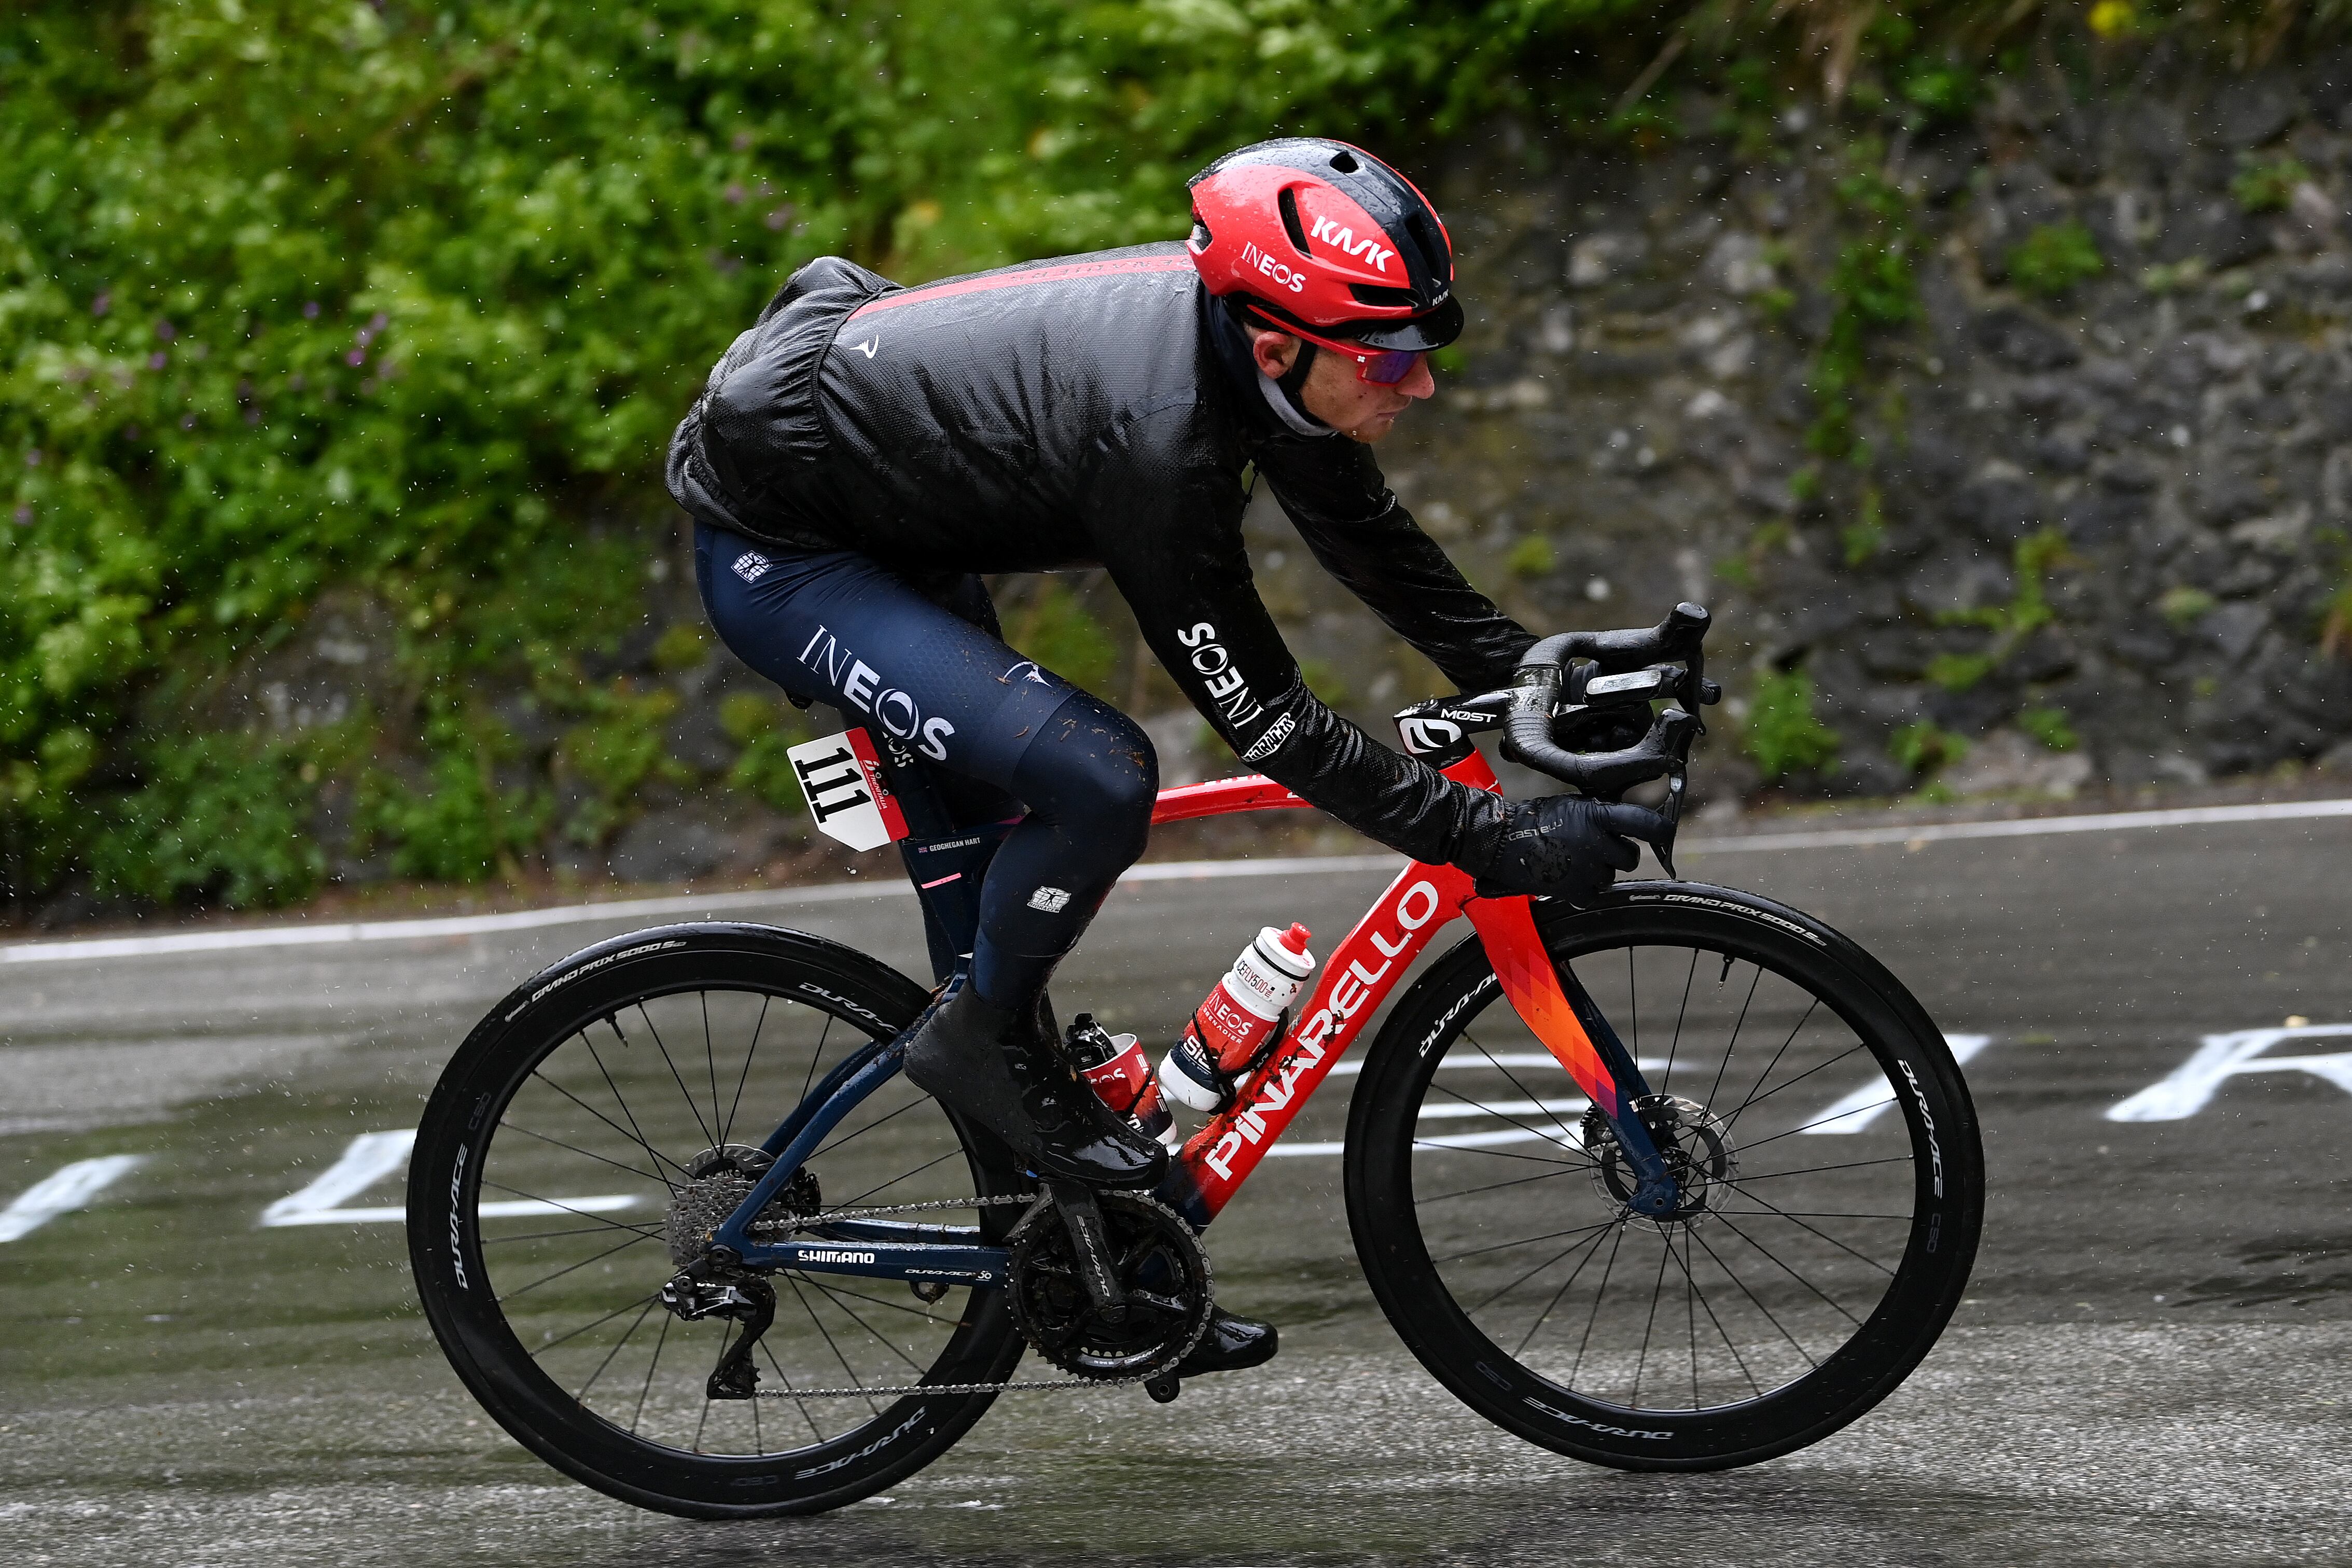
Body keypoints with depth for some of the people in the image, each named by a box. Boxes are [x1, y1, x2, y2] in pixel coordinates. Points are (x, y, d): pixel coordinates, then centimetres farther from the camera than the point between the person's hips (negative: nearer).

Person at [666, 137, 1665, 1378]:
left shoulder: (1249, 333, -11)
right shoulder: (1156, 436, -35)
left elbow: (1374, 542, 5)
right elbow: (1268, 724, -29)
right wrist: (1497, 843, -27)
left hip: (895, 534, 9)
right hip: (778, 561, -9)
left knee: (1008, 877, 11)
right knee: (1099, 777, -25)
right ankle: (979, 1034, -1)